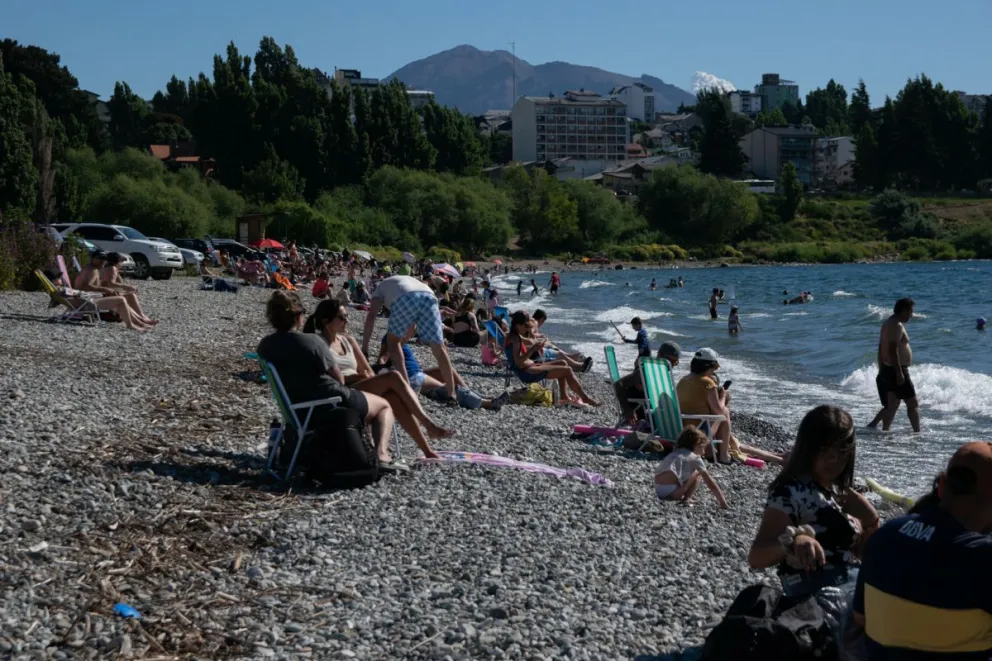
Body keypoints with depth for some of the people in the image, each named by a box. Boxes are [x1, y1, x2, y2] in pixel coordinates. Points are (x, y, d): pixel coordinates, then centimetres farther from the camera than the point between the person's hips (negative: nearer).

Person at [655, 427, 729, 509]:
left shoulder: (675, 453, 28)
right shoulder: (695, 458, 6)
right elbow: (710, 482, 4)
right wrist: (723, 502, 6)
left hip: (658, 491, 8)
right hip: (671, 492, -8)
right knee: (698, 473, 10)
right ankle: (685, 500, 0)